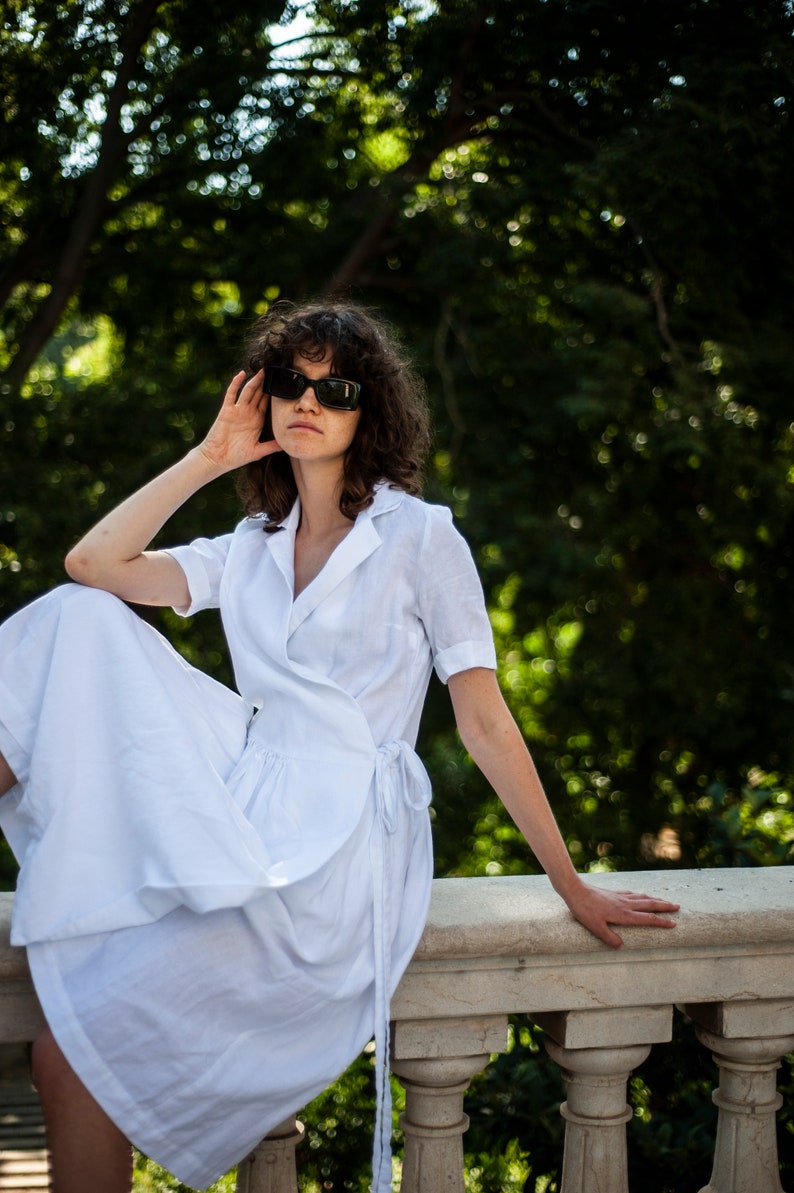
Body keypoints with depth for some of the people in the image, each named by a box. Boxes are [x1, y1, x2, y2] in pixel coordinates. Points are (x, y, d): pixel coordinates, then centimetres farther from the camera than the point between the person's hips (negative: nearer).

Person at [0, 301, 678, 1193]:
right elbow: (92, 564, 6)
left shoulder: (419, 536, 0)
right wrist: (209, 457, 10)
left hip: (338, 846, -6)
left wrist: (572, 887, -1)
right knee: (81, 620, -10)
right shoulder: (249, 551, 17)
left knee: (72, 1051, -18)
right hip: (242, 811, 6)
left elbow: (485, 724, 0)